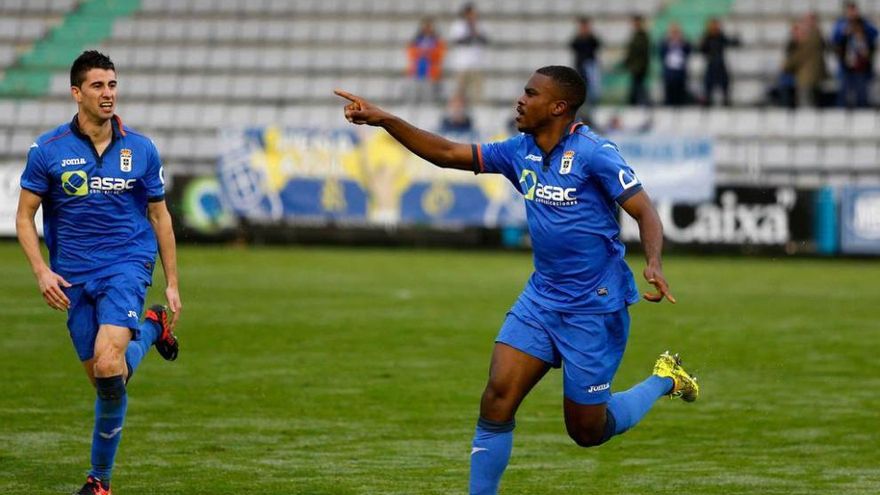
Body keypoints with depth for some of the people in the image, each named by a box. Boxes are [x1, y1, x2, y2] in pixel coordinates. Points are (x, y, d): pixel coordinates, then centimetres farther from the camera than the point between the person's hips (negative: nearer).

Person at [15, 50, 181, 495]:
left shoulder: (141, 150, 1)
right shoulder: (48, 150, -3)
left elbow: (159, 216, 10)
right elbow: (24, 216, 3)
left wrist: (172, 283, 9)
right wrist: (41, 271, -11)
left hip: (128, 264, -2)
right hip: (74, 277, 2)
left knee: (108, 366, -23)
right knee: (102, 378, 4)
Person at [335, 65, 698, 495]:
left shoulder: (593, 153, -16)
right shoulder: (519, 152, 4)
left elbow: (645, 213, -17)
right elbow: (447, 153, 9)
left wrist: (654, 264, -35)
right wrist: (383, 120, 2)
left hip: (595, 308, -6)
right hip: (540, 299, 6)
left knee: (587, 430, 4)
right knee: (497, 399, -9)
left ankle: (664, 380, 29)